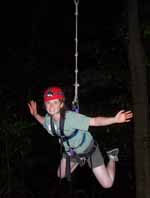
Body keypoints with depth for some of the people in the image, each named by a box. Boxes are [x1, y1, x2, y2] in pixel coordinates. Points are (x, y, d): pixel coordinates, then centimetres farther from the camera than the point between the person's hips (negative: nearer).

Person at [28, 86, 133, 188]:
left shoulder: (71, 117, -38)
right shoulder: (48, 118, -19)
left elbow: (94, 121, -41)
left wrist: (115, 119, -52)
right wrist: (35, 114, -4)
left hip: (88, 149, -6)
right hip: (70, 151, 6)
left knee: (107, 184, -3)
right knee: (61, 175, 25)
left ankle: (112, 157, 24)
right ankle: (80, 160, 46)